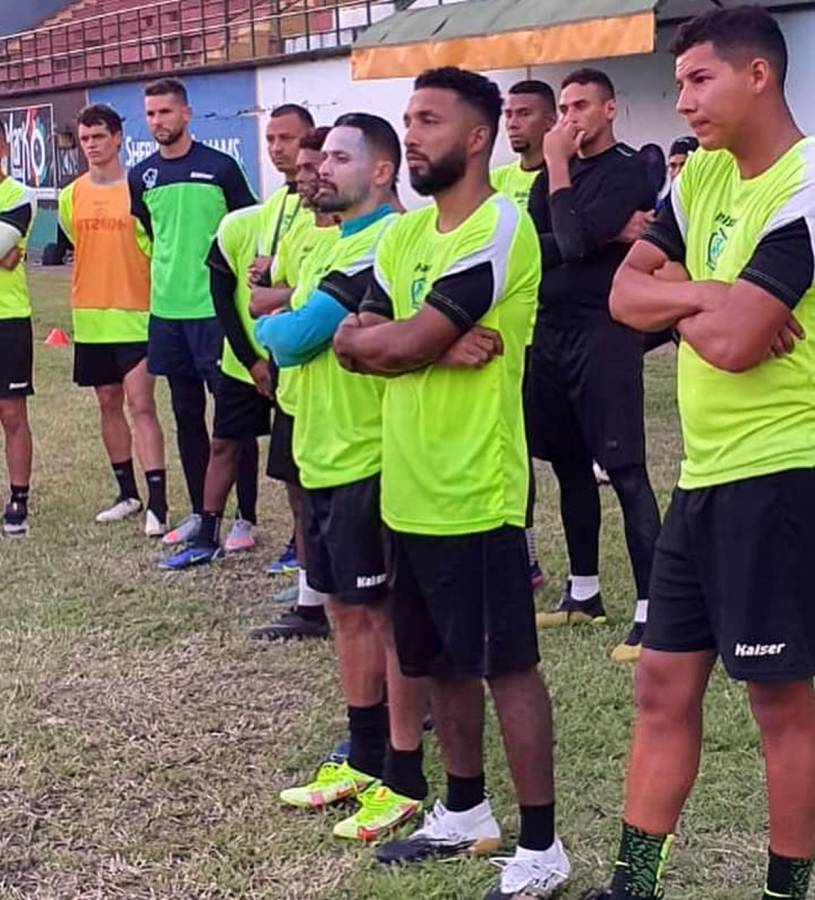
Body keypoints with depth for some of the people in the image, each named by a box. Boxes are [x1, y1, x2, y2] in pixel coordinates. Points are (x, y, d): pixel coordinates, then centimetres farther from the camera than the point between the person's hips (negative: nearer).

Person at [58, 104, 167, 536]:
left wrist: (158, 301, -7)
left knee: (141, 405, -9)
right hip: (89, 317, 5)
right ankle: (128, 493, 25)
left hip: (134, 314, -5)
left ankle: (157, 504, -10)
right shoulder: (71, 196, 6)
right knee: (109, 404, 12)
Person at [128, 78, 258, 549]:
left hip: (215, 308, -5)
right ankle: (200, 511, 22)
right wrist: (165, 274, 16)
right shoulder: (141, 176, 7)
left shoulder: (220, 167, -5)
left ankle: (246, 515, 7)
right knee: (187, 414, 11)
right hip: (166, 310, 5)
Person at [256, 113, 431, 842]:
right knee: (348, 608, 16)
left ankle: (404, 781, 10)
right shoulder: (347, 243, 16)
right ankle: (364, 759, 29)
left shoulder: (383, 245, -17)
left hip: (369, 461, -10)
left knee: (388, 616, -1)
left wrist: (268, 328, 2)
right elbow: (300, 329, 13)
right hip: (324, 456, 10)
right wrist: (284, 328, -8)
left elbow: (296, 337, -19)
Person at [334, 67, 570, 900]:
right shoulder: (405, 233, 12)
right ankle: (465, 812, 34)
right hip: (409, 487, 8)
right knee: (441, 660, 18)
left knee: (507, 665, 1)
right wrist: (444, 346, -13)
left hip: (475, 490, -8)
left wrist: (388, 336, 0)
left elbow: (403, 344, -22)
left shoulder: (500, 228, -15)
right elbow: (352, 343, 2)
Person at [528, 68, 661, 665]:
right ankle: (584, 593, 25)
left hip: (603, 333, -7)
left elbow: (573, 241, -19)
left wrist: (558, 165, -10)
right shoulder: (554, 177, 14)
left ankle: (651, 609, -10)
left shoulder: (628, 171, -6)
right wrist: (606, 236, -12)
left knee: (625, 469, -10)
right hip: (552, 330, 7)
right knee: (569, 463, 13)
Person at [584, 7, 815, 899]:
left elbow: (732, 341, -24)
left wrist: (675, 289, -4)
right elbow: (625, 295, 5)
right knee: (663, 684, 12)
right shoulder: (702, 177, 10)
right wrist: (702, 294, -14)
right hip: (704, 474, 9)